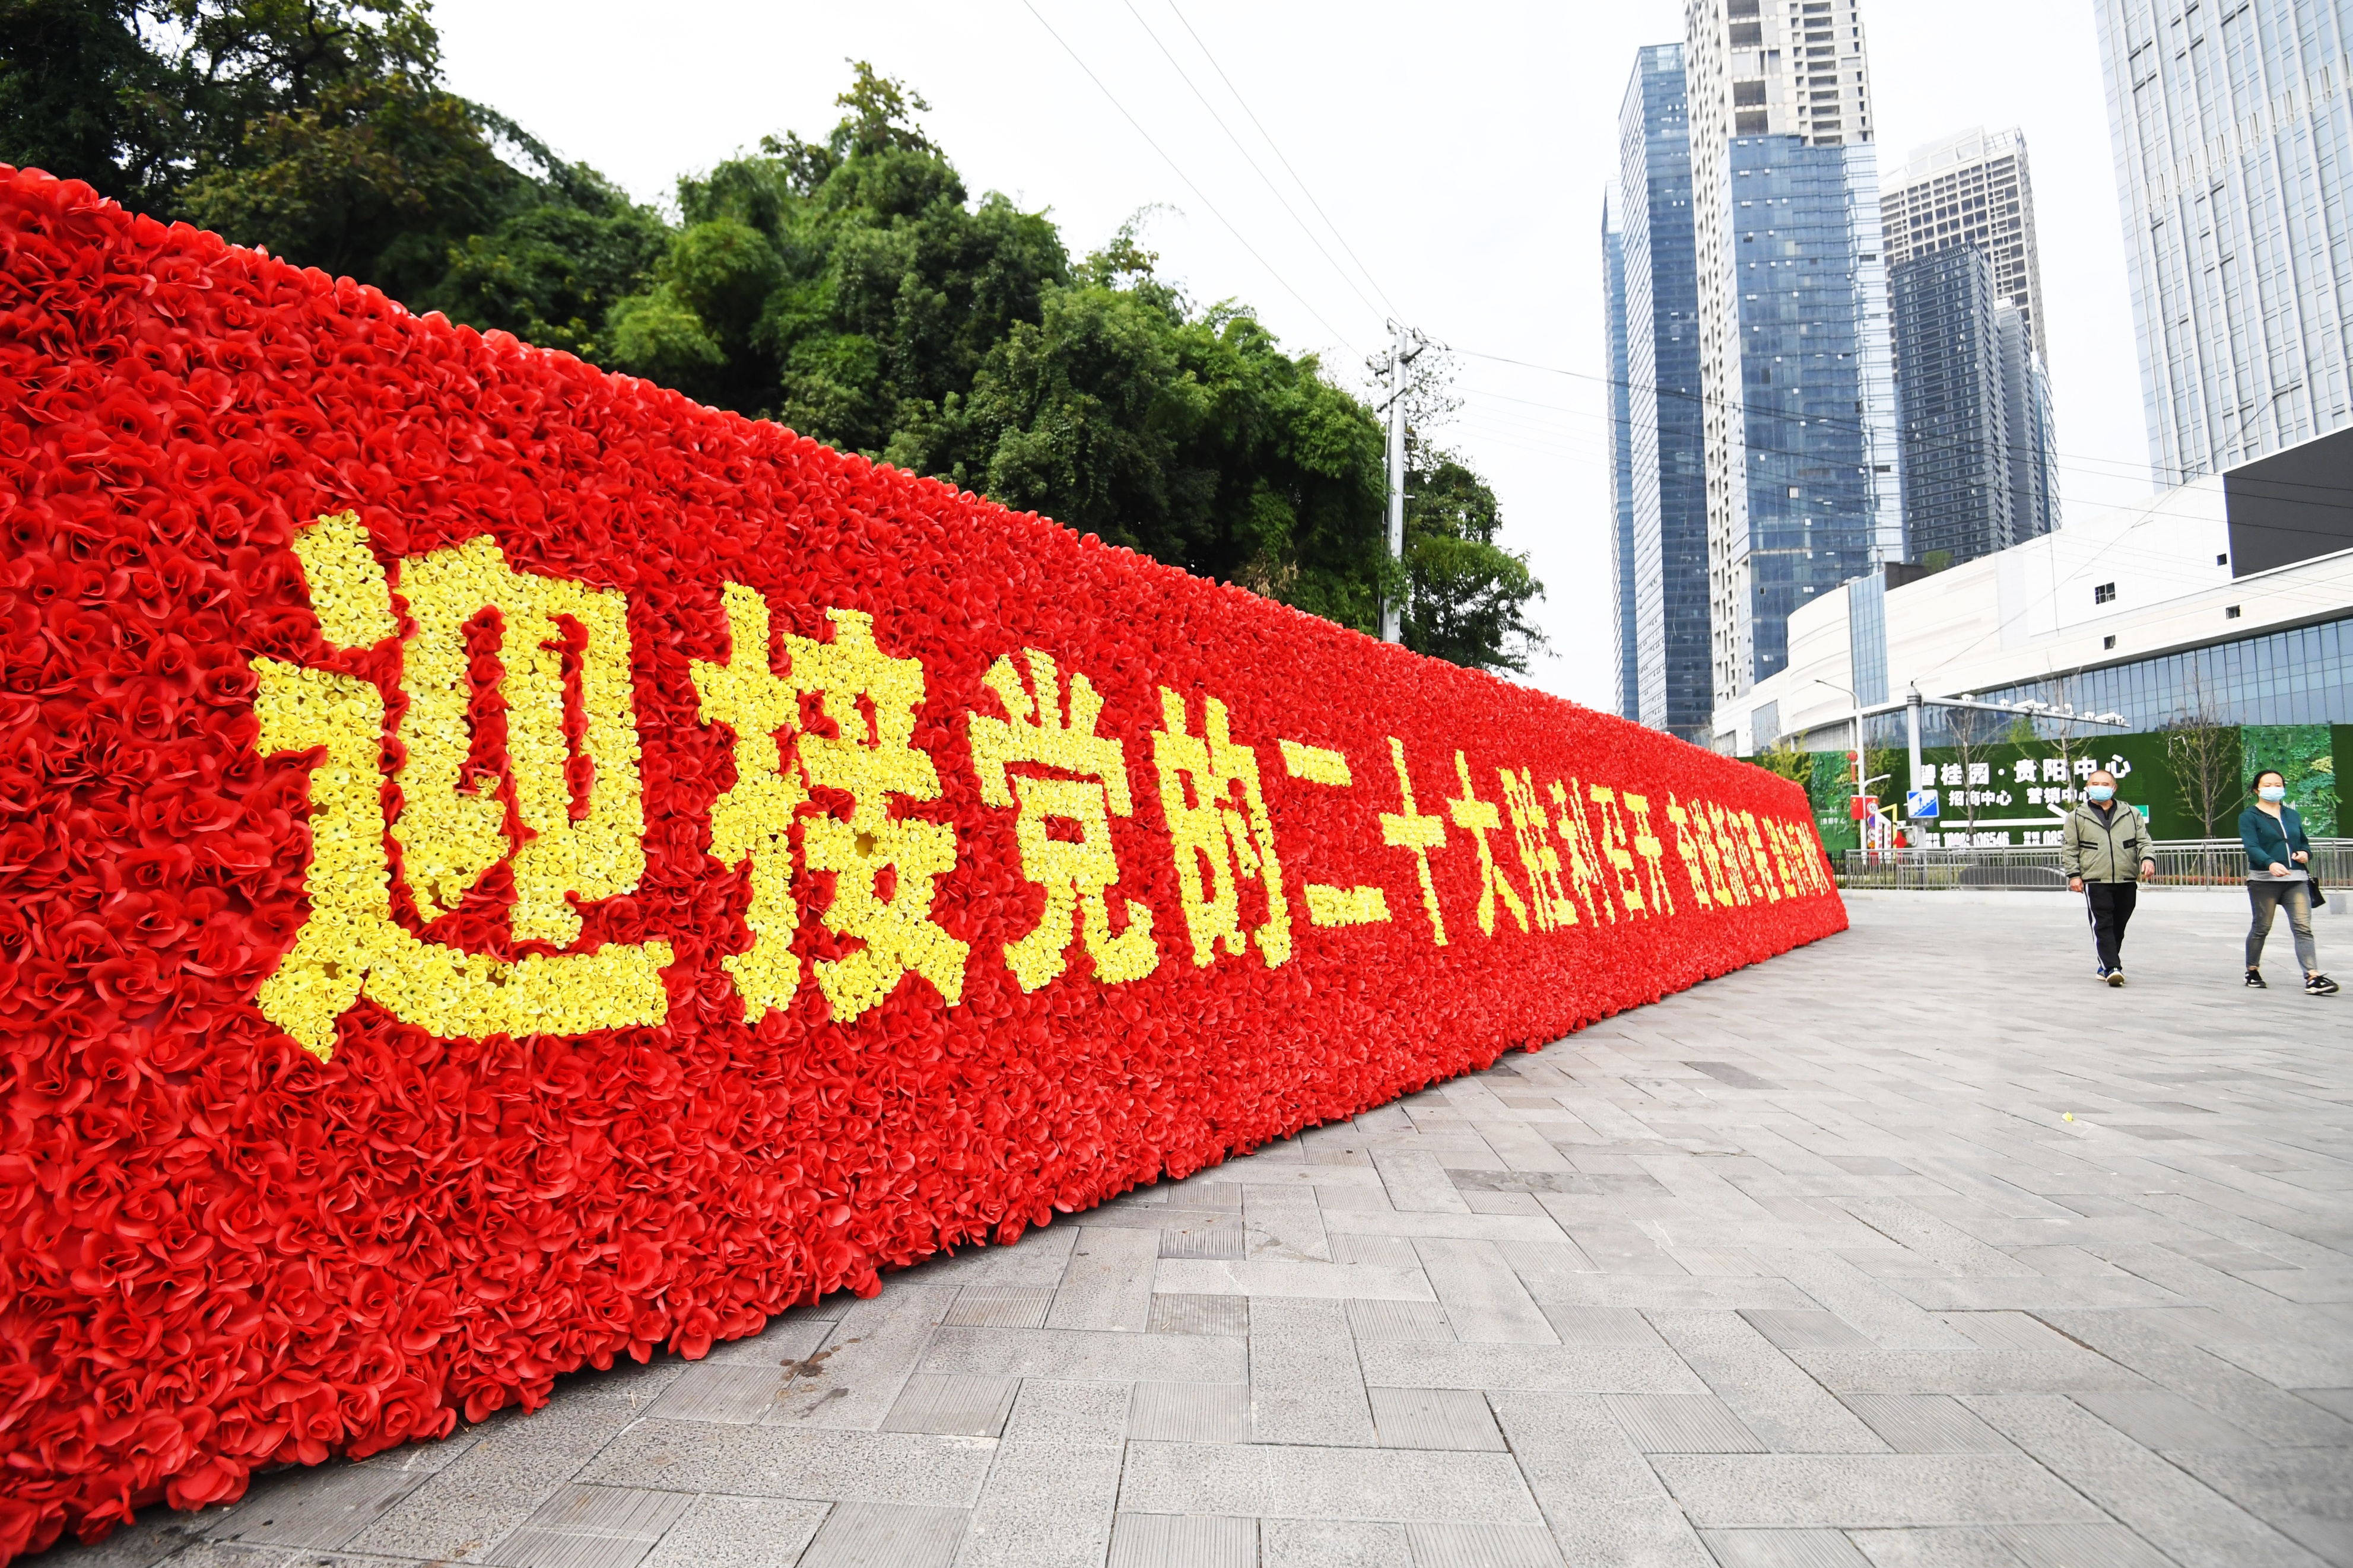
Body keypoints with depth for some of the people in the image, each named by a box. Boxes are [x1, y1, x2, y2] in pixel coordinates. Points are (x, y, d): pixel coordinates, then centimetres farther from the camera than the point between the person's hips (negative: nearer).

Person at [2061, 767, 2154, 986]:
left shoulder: (2131, 814, 12)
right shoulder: (2077, 817, 5)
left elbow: (2143, 841, 12)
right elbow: (2069, 849, 4)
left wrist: (2147, 859, -8)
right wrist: (2073, 874, -4)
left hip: (2126, 881, 3)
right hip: (2096, 881, -3)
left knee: (2119, 926, 9)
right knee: (2103, 926, -11)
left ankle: (2107, 966, 21)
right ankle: (2112, 968, -15)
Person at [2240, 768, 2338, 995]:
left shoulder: (2292, 815, 18)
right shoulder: (2249, 817, -1)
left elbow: (2305, 843, 25)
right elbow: (2252, 847, -14)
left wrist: (2305, 853, 1)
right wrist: (2271, 864, -31)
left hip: (2296, 879, 4)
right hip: (2264, 880, -4)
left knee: (2303, 927, -7)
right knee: (2262, 927, 4)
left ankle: (2313, 978, -13)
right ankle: (2253, 971, 20)